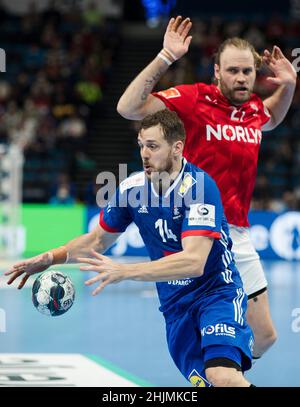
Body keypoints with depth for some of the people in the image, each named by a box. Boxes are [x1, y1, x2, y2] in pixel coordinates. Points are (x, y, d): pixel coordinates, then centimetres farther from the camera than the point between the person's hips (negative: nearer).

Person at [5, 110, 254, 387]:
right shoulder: (131, 188, -3)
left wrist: (124, 271, -36)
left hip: (217, 291, -5)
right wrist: (51, 257, -2)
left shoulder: (199, 187, -21)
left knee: (223, 376, -31)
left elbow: (194, 262, -31)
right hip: (175, 305, 5)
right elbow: (97, 240, 15)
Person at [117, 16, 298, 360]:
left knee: (263, 334, 10)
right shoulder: (193, 99, -8)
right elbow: (129, 107, -19)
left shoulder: (254, 108, 9)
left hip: (239, 237, 6)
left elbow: (272, 119, 36)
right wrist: (166, 57, -22)